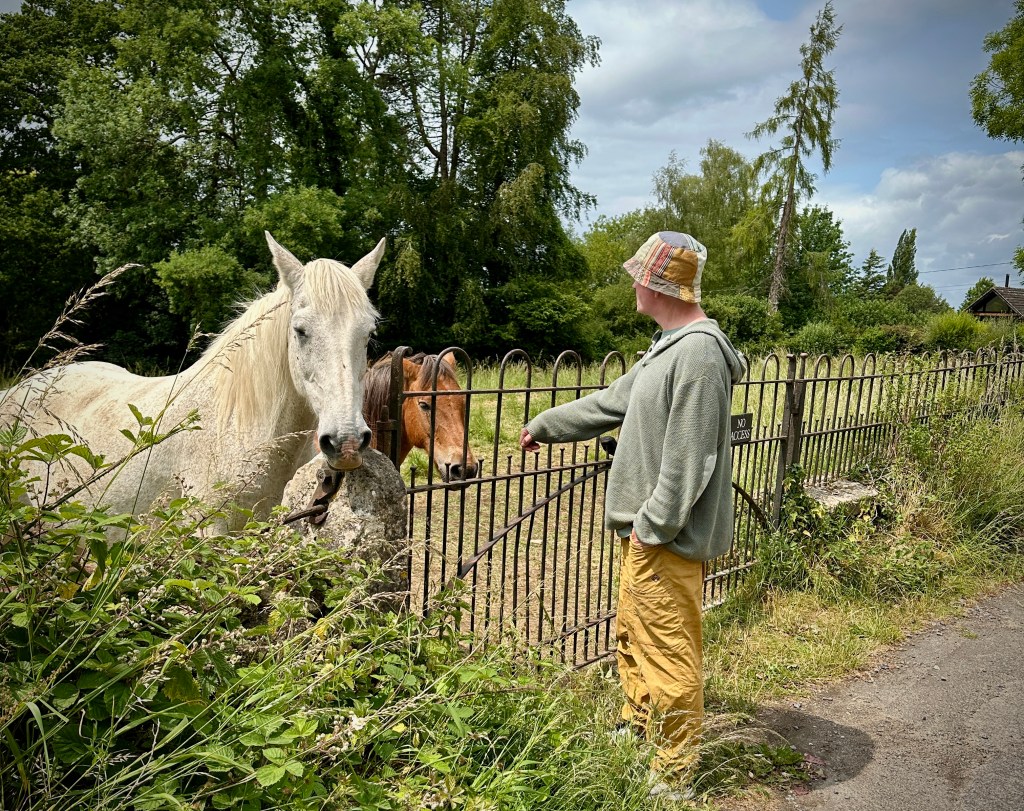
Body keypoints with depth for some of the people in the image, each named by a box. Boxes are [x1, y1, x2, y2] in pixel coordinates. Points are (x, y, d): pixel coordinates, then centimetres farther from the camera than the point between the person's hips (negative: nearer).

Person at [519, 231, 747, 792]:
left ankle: (673, 772, 21)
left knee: (668, 653, 3)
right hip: (644, 530, 11)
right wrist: (545, 425, 28)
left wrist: (653, 524, -19)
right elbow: (611, 402, 21)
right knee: (632, 639, 24)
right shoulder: (669, 346, 12)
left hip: (667, 537, -11)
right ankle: (636, 731, 43)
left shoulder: (698, 352, -22)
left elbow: (687, 460, -25)